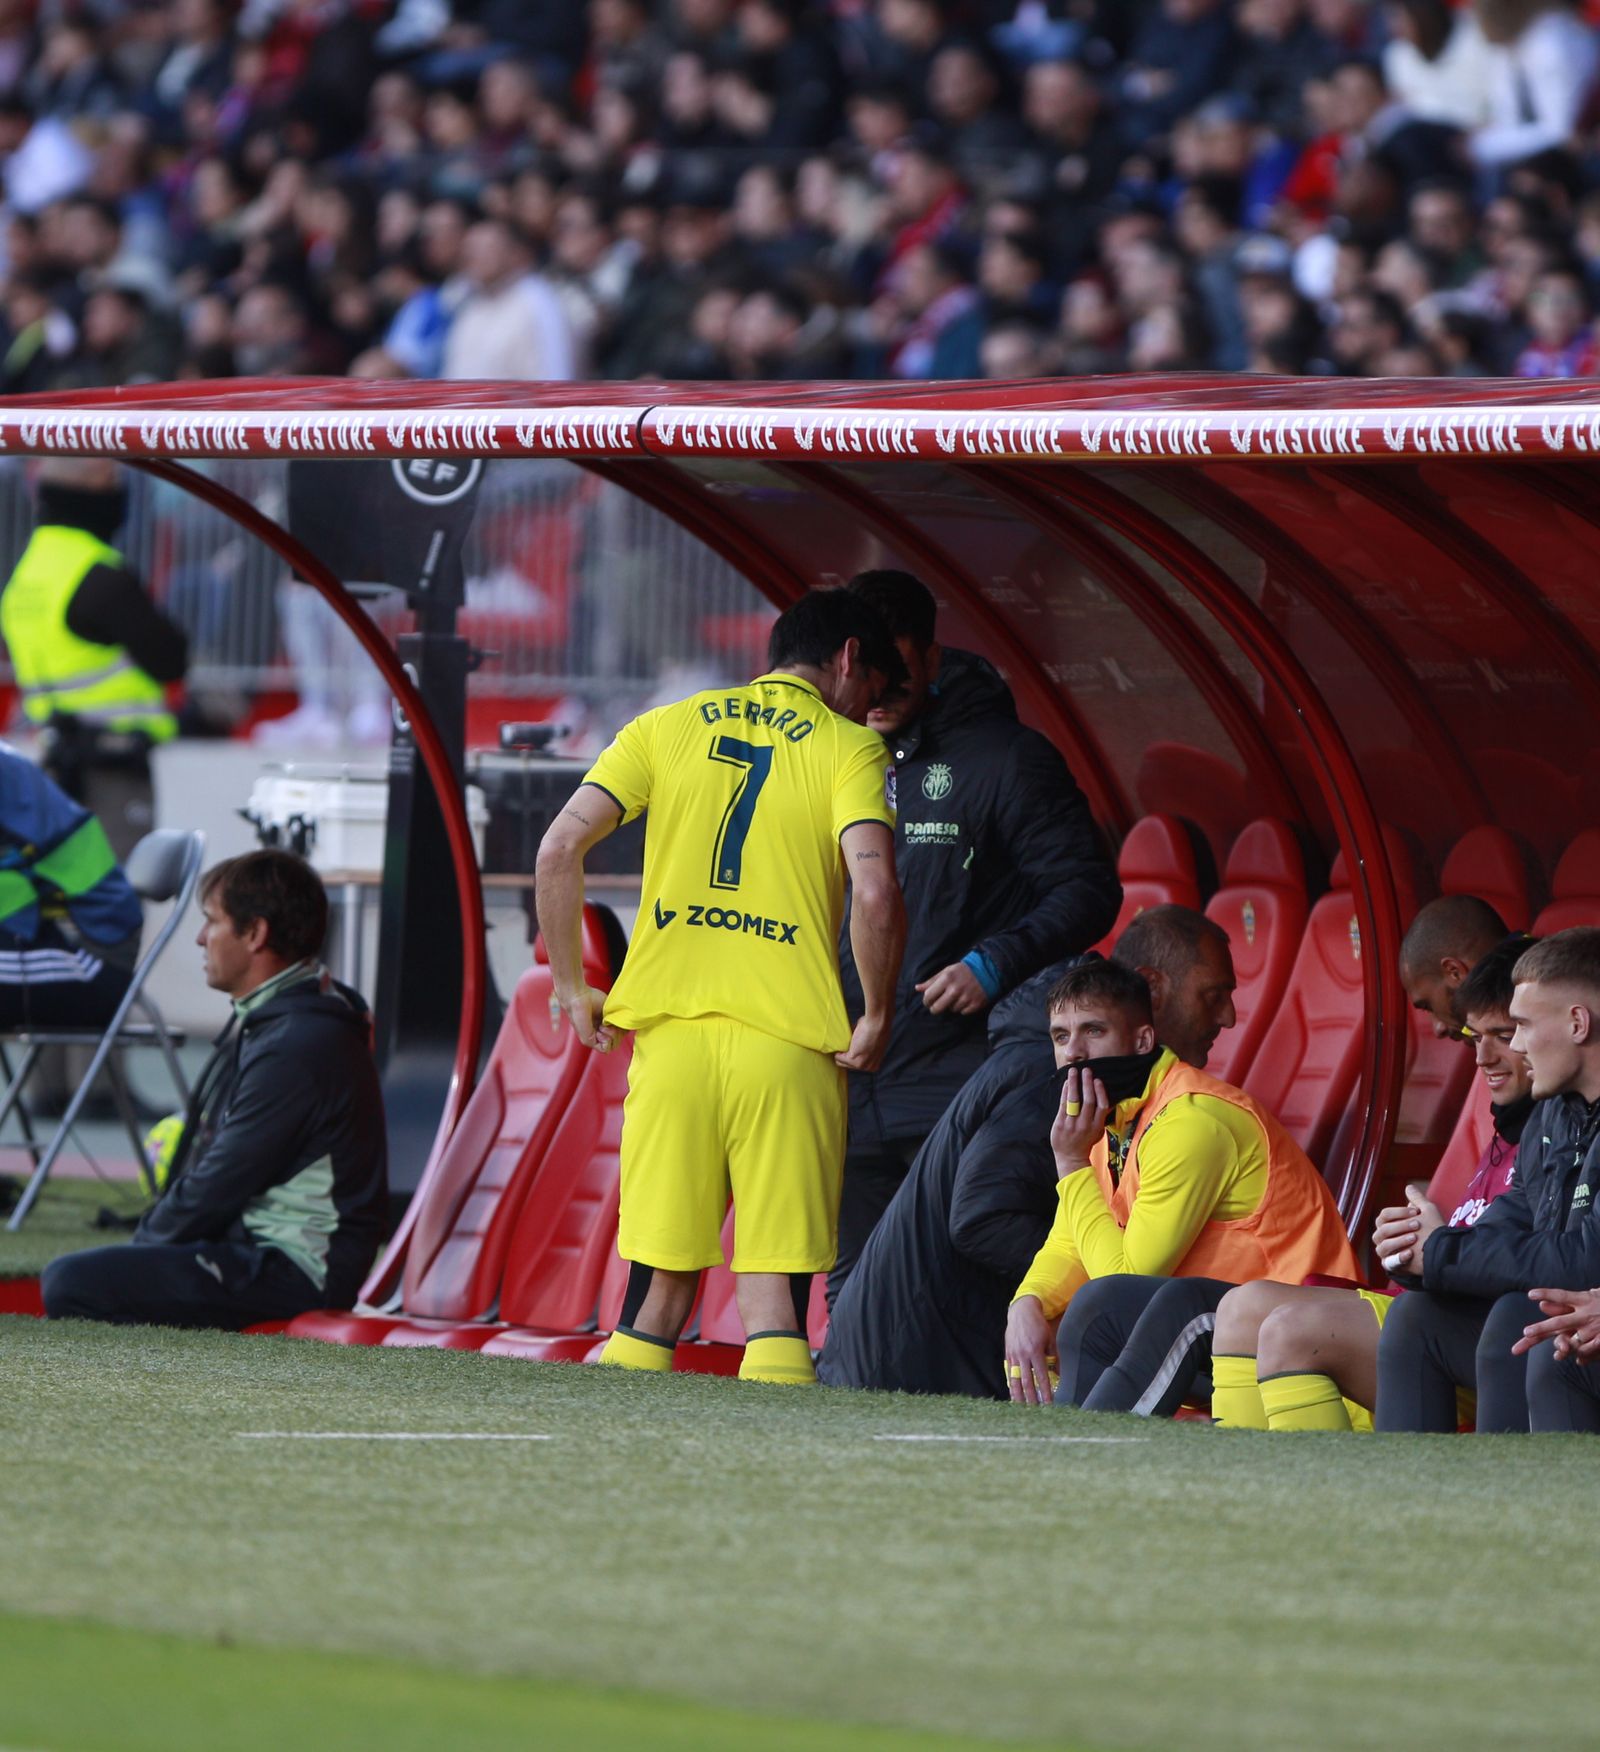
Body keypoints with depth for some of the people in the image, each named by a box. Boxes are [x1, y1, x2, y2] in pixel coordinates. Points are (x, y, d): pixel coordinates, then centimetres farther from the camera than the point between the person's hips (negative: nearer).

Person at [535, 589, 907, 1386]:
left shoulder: (666, 728, 13)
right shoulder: (850, 748, 3)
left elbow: (559, 849, 4)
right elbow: (875, 892, -12)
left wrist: (570, 985, 13)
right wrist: (875, 1019, 0)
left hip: (670, 1025, 3)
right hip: (790, 1041, -3)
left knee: (661, 1279, 9)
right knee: (775, 1285, -2)